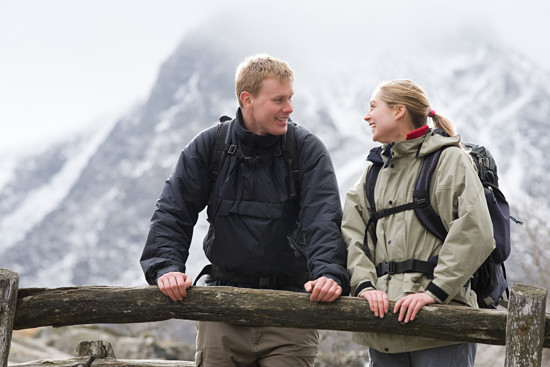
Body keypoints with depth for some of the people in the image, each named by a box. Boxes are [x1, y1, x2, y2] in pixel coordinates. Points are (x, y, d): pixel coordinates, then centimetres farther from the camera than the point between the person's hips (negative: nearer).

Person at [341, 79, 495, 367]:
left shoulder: (449, 159, 0)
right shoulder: (375, 169, 20)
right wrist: (364, 285, -9)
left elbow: (475, 233, -11)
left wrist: (435, 291, -17)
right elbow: (352, 232, 9)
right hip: (384, 316, 6)